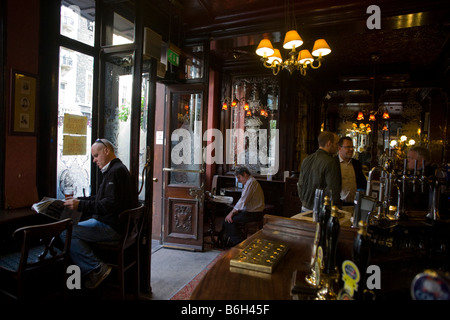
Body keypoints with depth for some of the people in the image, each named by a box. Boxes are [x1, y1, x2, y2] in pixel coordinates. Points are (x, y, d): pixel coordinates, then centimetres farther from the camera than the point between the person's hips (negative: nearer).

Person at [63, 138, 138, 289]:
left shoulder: (116, 171, -15)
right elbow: (99, 198, 25)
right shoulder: (115, 169, 20)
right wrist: (78, 199, 16)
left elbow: (111, 204, -25)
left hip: (112, 226, -11)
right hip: (109, 222, 11)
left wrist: (81, 205, -22)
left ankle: (96, 268, -10)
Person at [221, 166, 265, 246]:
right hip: (251, 211, 11)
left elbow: (243, 200, -22)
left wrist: (232, 213, -15)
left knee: (228, 220, -13)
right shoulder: (249, 182, 16)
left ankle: (240, 242, -5)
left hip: (254, 214, -11)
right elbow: (242, 200, 17)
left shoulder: (251, 182, -18)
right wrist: (234, 211, 6)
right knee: (227, 216, 11)